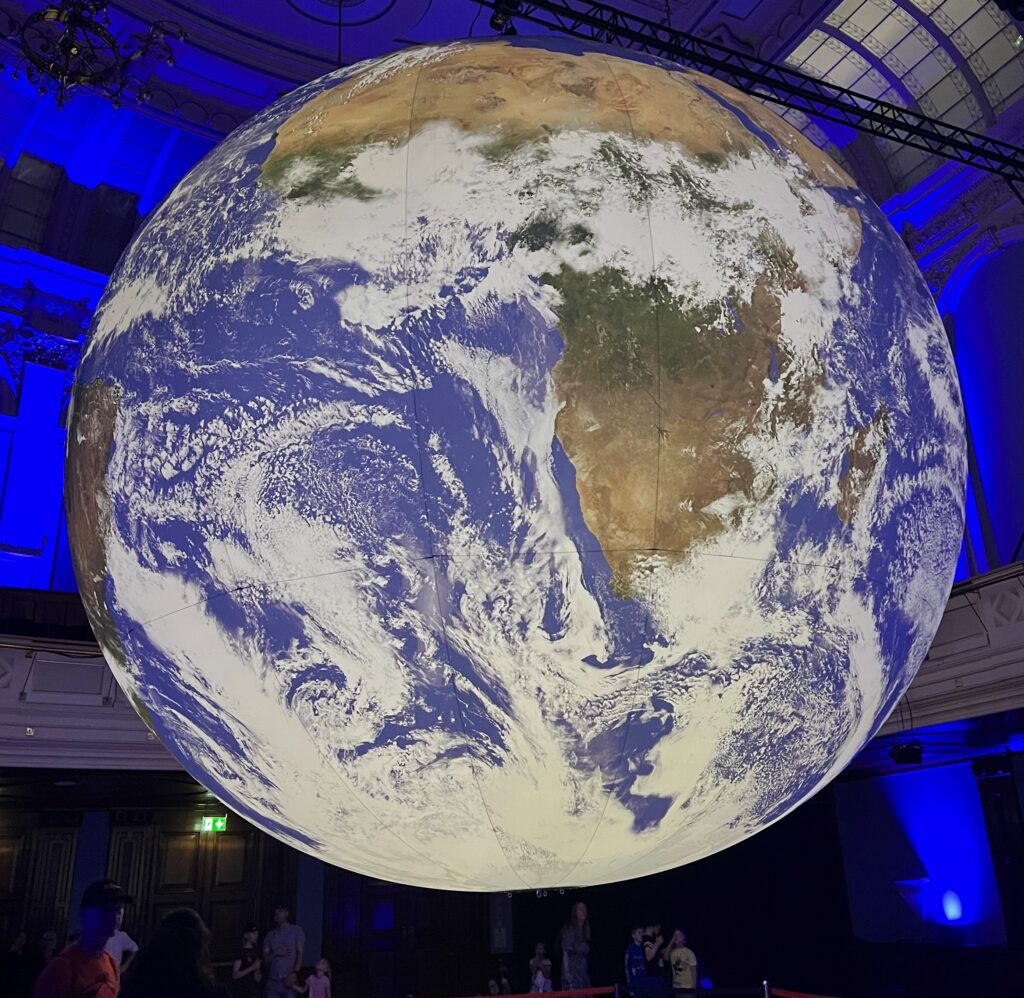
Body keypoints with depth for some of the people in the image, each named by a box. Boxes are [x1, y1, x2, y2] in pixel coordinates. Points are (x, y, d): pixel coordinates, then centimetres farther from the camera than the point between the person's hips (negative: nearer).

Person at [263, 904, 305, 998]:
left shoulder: (296, 930, 7)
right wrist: (275, 953, -9)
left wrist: (295, 973, -15)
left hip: (289, 980, -3)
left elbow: (300, 954, -1)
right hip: (272, 981, 3)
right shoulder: (270, 935, 15)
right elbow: (265, 960, 10)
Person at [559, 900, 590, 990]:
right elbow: (565, 953, -10)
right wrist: (567, 972, -17)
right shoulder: (569, 930, -5)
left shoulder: (585, 931, 16)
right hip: (572, 972, -7)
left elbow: (586, 953, 15)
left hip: (584, 973, 7)